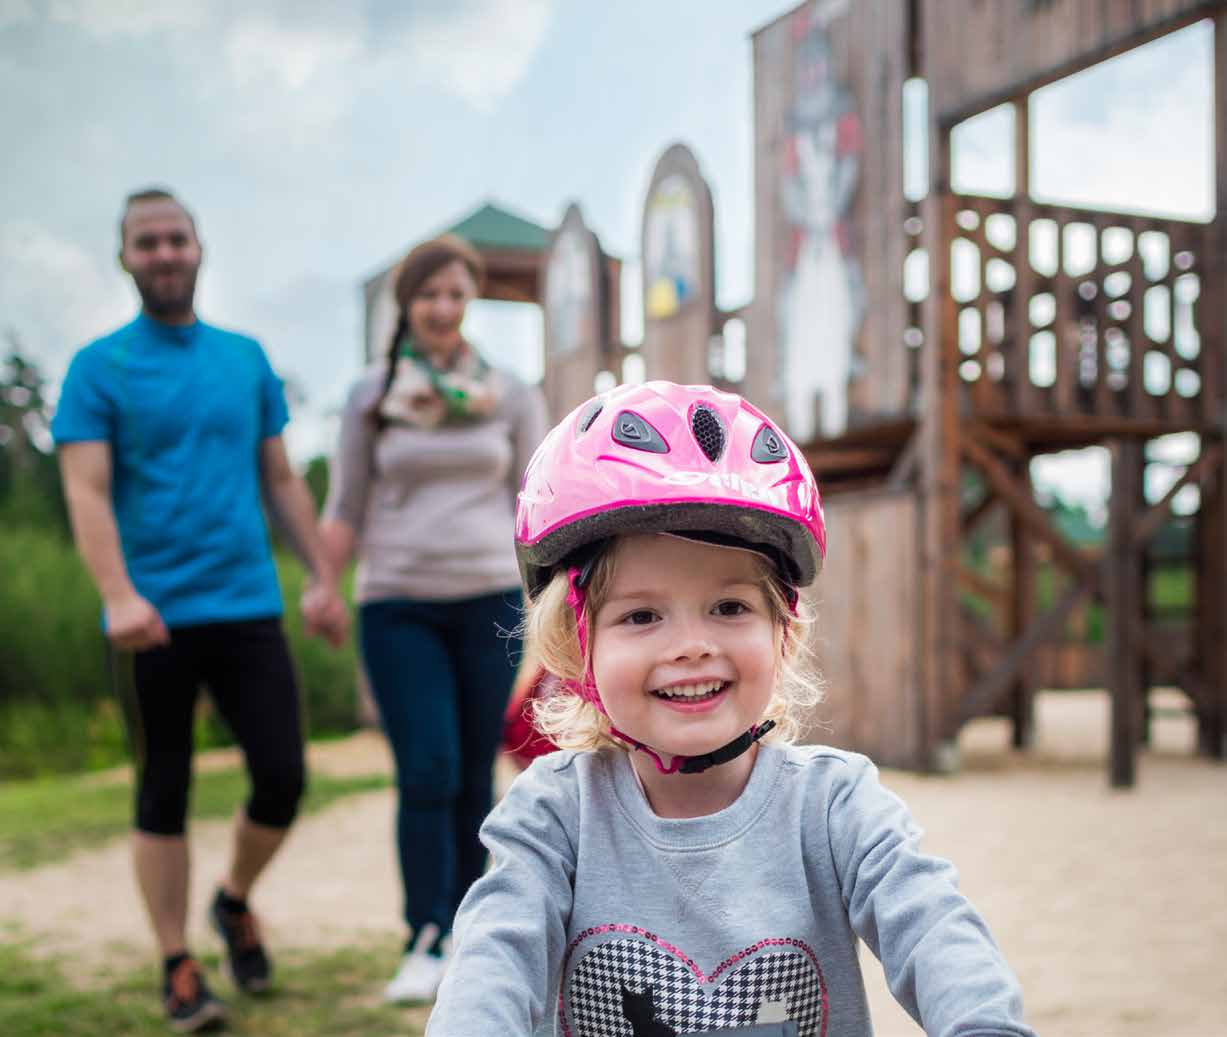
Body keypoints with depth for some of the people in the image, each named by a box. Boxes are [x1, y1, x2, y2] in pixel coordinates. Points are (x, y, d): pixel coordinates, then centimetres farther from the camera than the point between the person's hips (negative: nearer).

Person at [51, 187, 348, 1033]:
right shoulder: (100, 368, 0)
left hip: (248, 606, 3)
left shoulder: (246, 358, 11)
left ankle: (236, 902, 28)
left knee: (283, 778, 1)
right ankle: (179, 966, 17)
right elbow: (87, 494, -9)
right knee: (165, 793, 5)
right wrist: (119, 597, -23)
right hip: (157, 617, -3)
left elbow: (282, 480, 14)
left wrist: (324, 578, 8)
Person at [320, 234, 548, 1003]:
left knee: (473, 777, 4)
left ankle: (461, 938, 15)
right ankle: (425, 944, -2)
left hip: (489, 601, 1)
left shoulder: (512, 396, 6)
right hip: (397, 606, -1)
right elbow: (345, 513, 10)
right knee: (427, 772, -11)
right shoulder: (372, 398, 6)